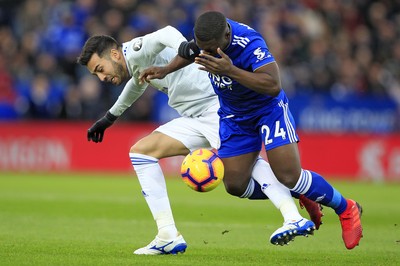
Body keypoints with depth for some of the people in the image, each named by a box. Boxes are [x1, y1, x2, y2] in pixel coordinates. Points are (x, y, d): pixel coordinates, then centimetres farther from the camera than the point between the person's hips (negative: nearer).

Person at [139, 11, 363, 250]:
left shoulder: (249, 43, -35)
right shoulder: (207, 34, -15)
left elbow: (273, 86, -46)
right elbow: (192, 51, 12)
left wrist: (230, 70, -50)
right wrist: (166, 69, -2)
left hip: (268, 108, -7)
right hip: (234, 116, 7)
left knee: (290, 176, -17)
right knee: (235, 185, 2)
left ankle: (346, 210, 8)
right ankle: (302, 198, 23)